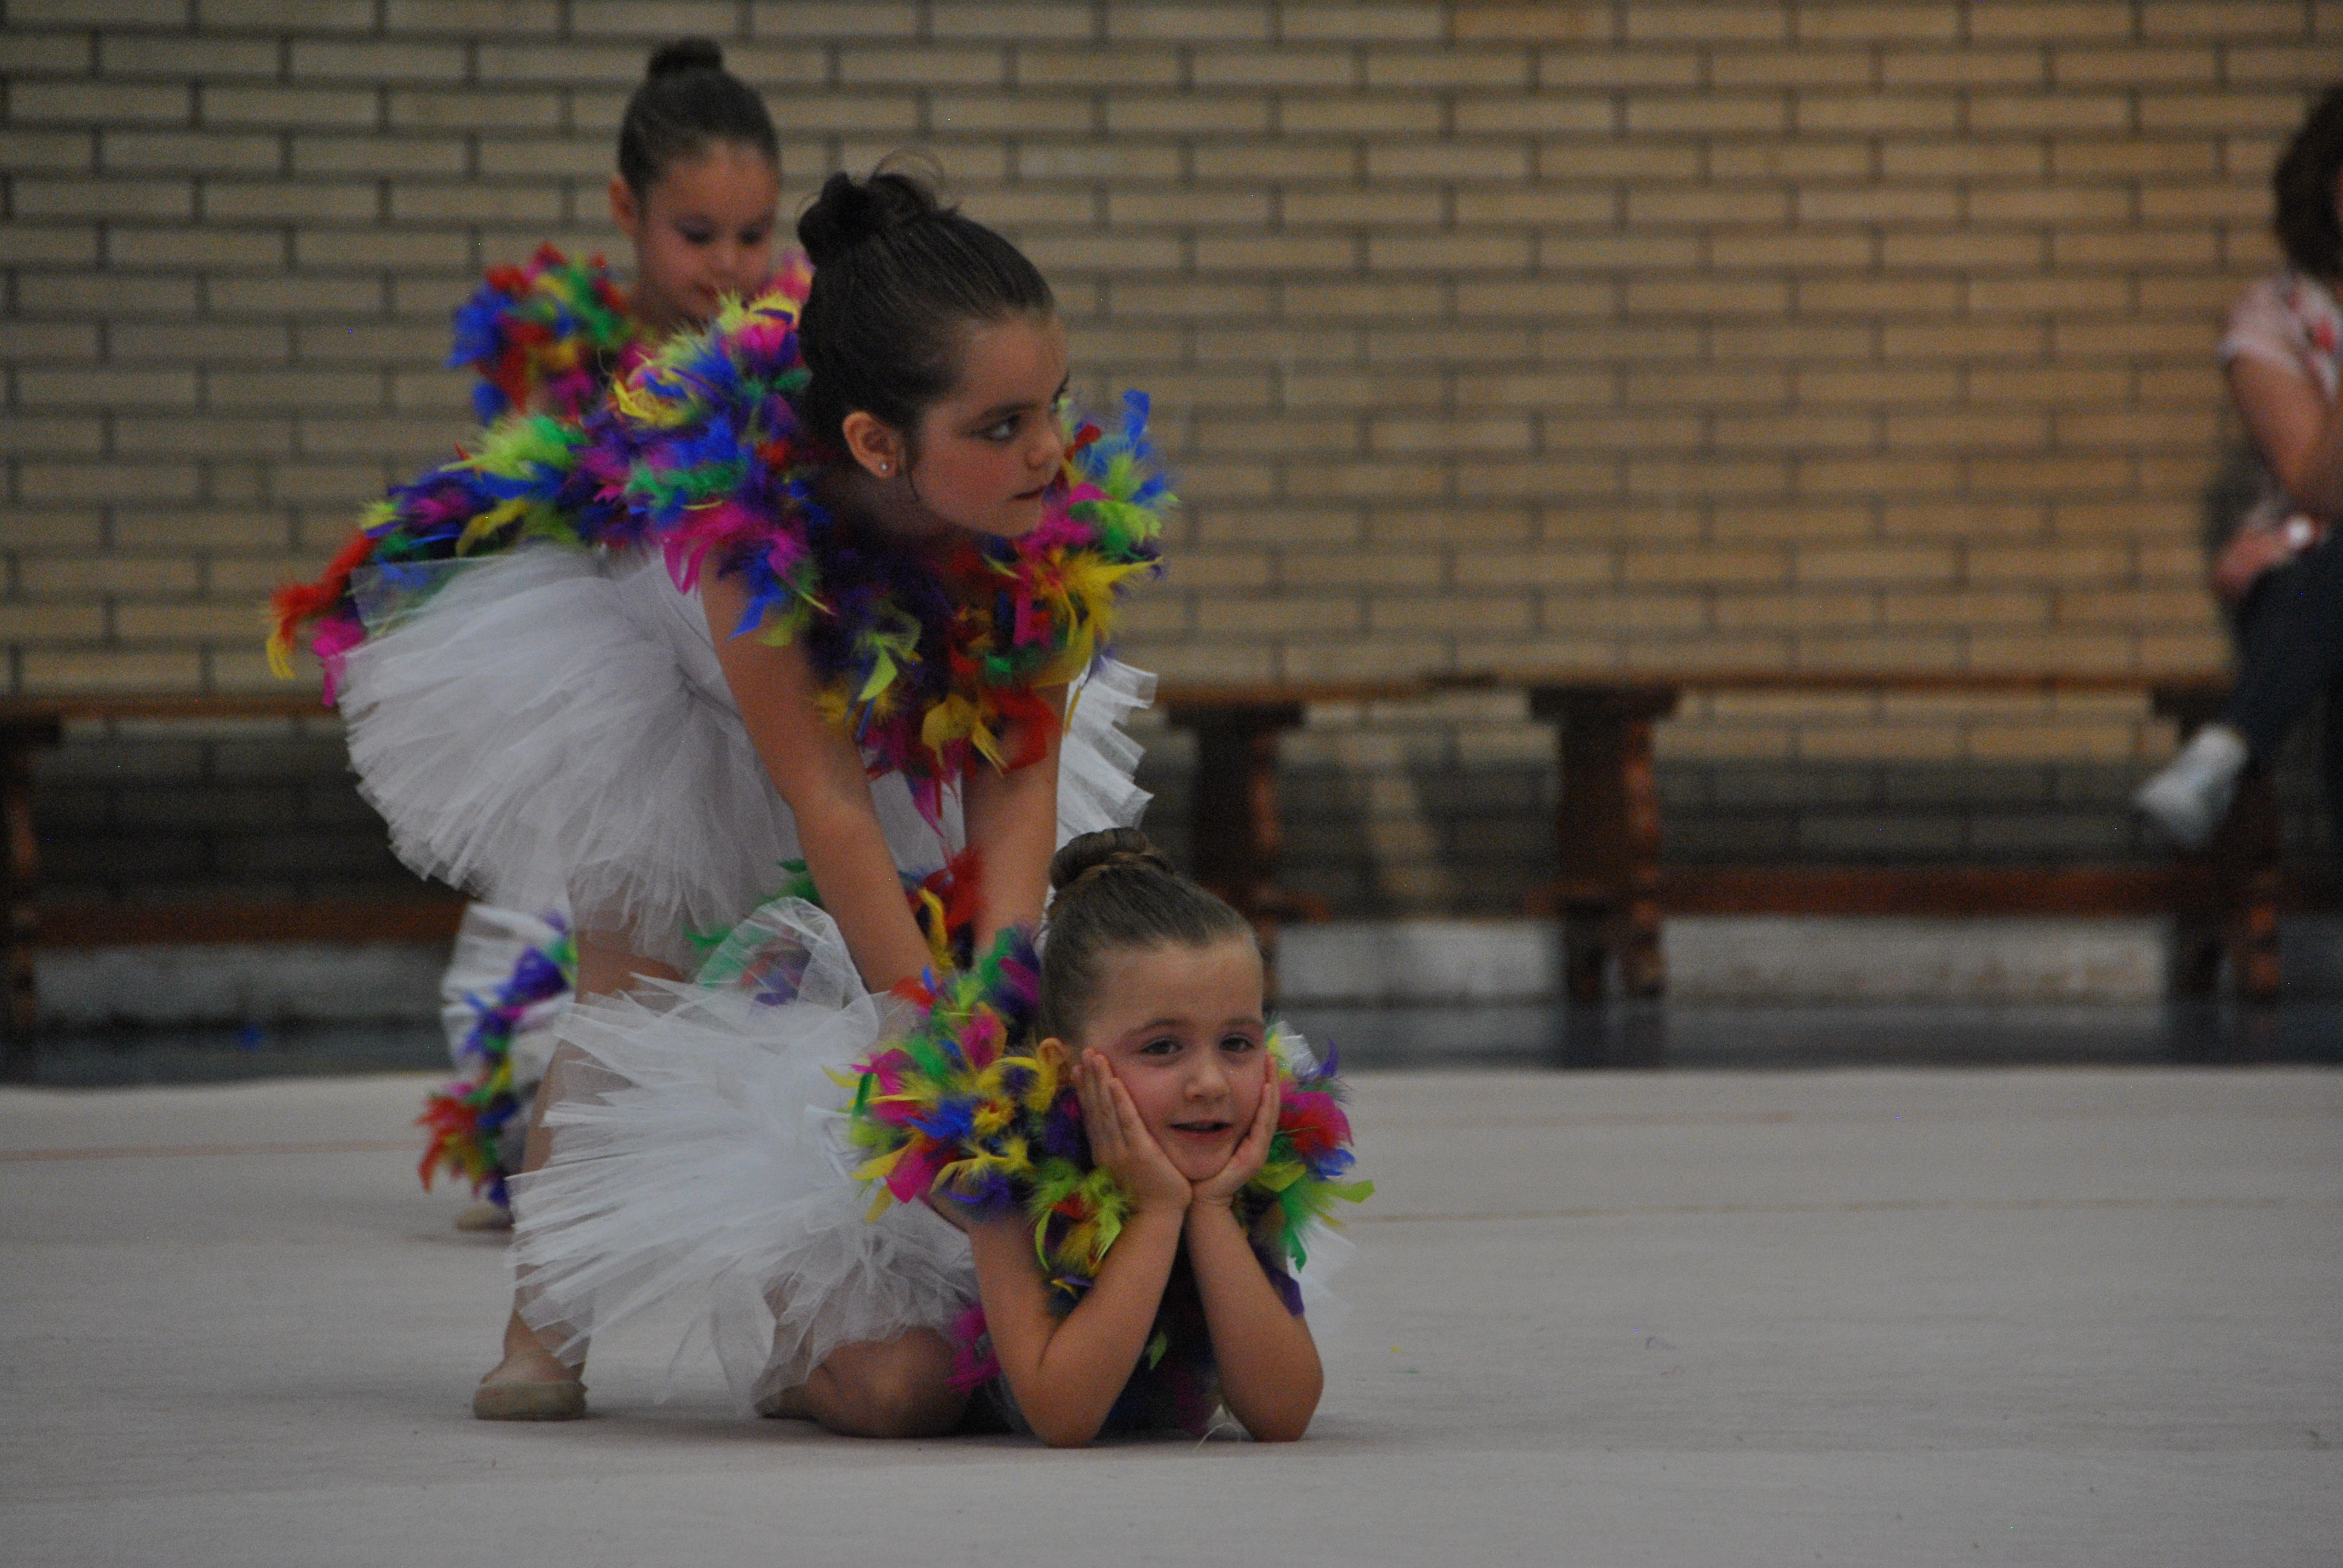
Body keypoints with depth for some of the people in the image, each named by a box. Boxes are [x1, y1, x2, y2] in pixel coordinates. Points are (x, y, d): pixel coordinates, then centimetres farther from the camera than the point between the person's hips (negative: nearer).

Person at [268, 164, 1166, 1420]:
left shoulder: (1067, 503, -33)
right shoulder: (736, 504, -44)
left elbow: (1020, 778, -26)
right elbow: (825, 801, -39)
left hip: (902, 696, 4)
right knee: (634, 973, -11)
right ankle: (542, 1327, 2)